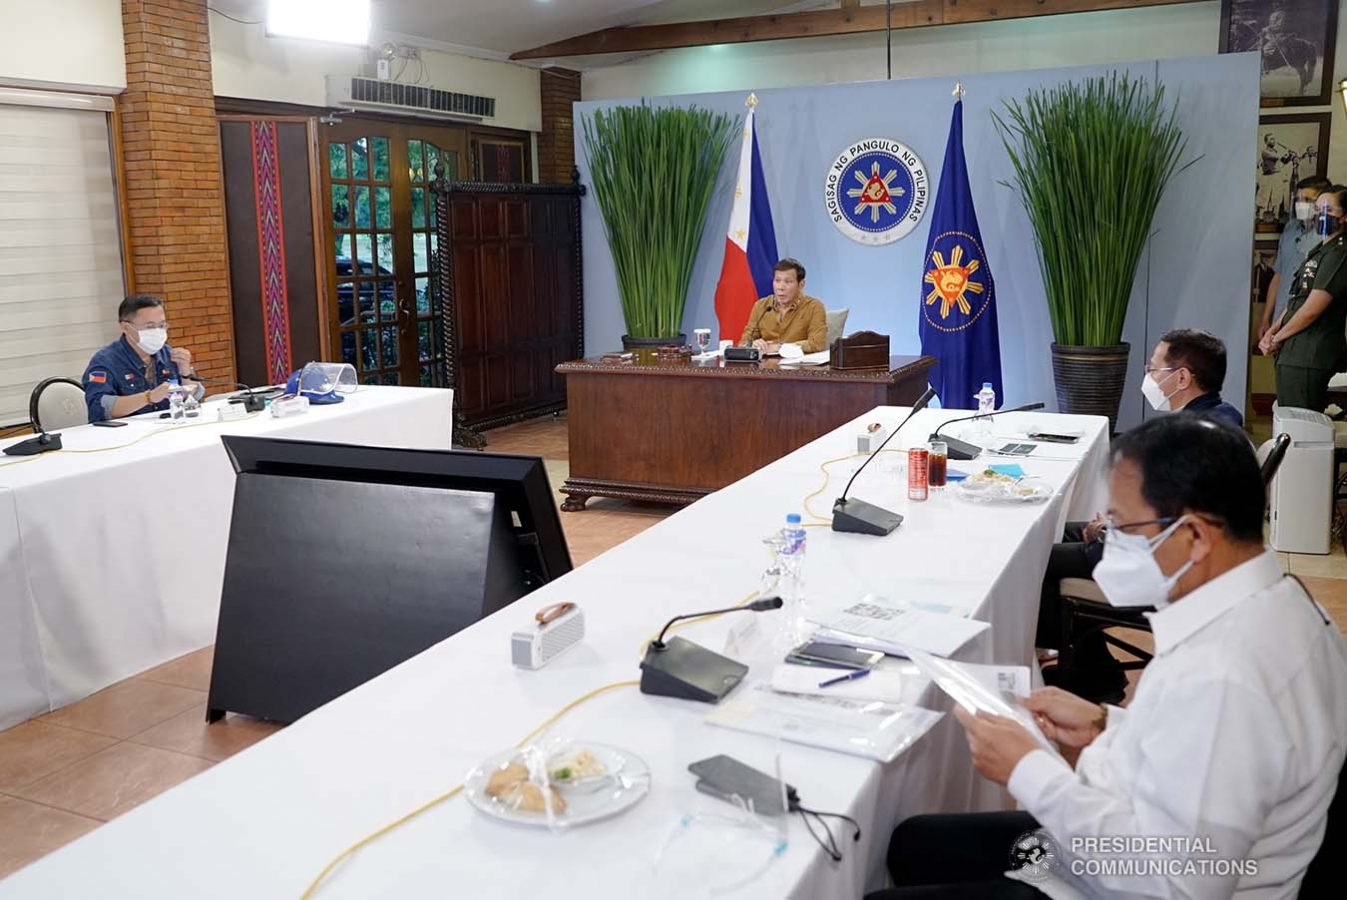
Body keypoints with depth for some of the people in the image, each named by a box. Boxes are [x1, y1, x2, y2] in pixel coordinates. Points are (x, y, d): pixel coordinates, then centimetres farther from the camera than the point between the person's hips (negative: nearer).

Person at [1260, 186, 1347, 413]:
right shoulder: (1321, 250, 18)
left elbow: (1312, 309, -18)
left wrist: (1277, 338, -5)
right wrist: (1272, 332, 6)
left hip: (1309, 357, -10)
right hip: (1296, 353, 10)